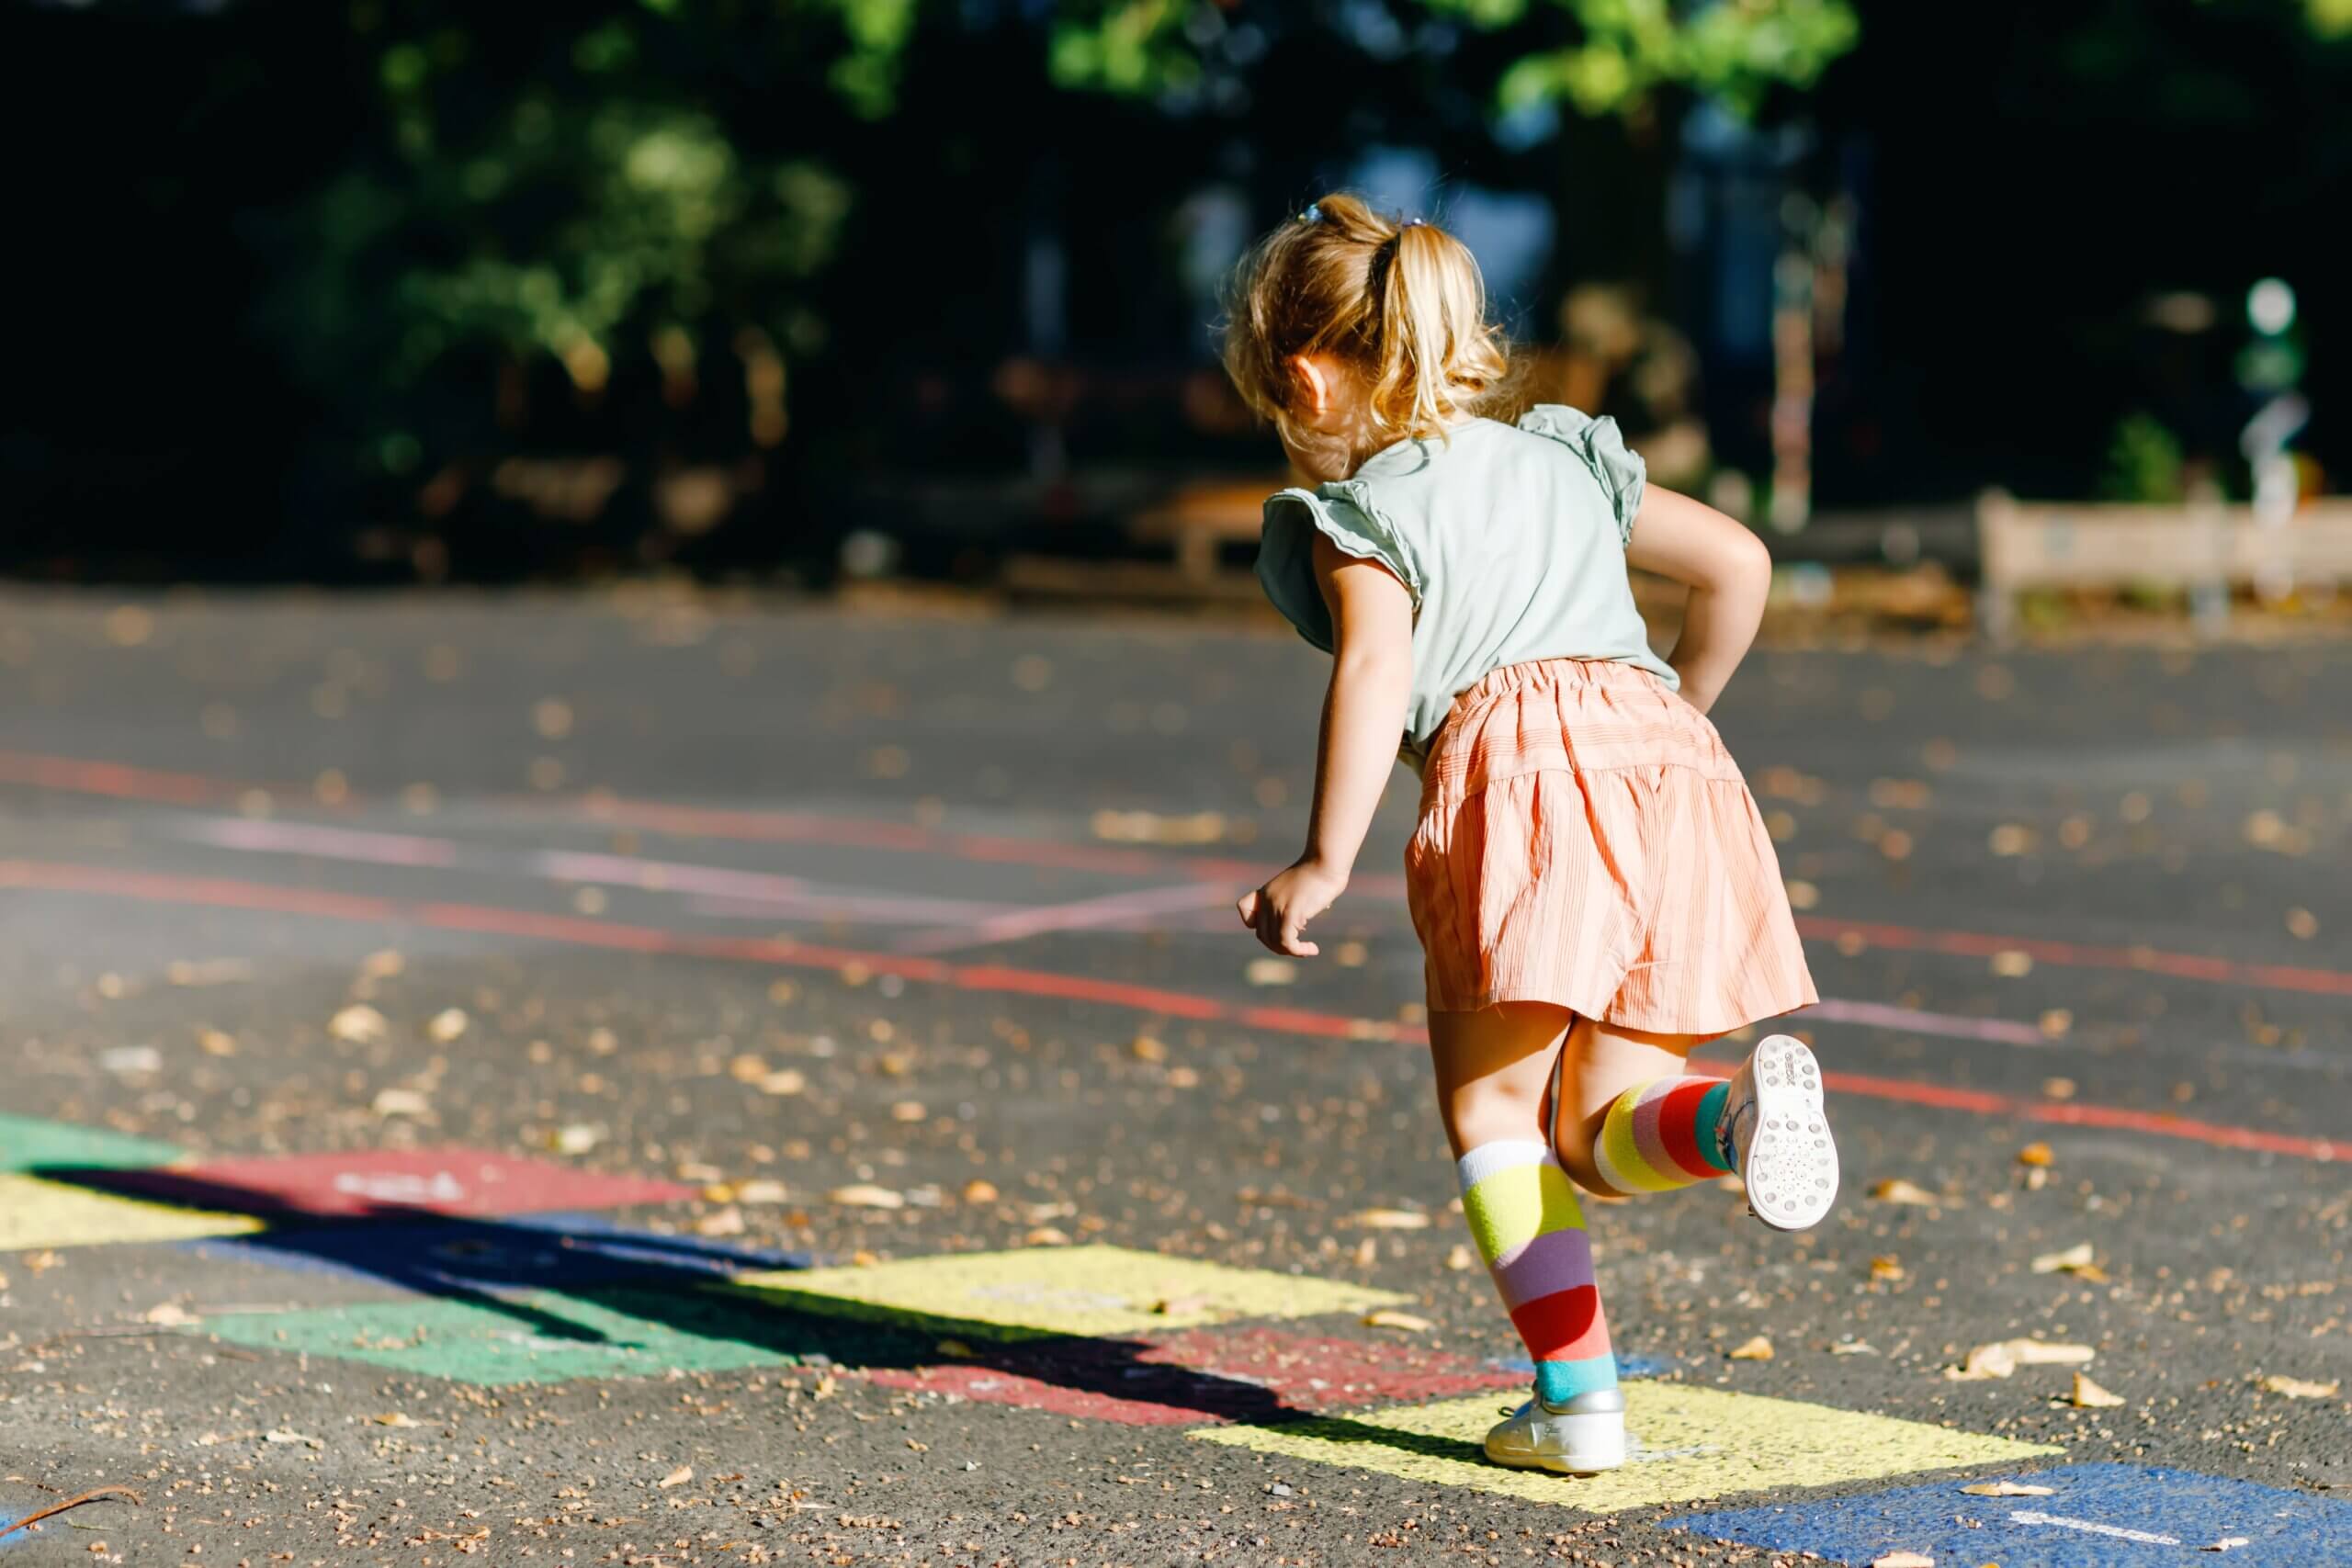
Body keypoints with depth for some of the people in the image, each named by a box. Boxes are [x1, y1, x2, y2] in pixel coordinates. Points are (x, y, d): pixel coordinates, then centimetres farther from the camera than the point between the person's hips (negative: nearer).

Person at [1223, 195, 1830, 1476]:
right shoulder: (1565, 458, 30)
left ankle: (1574, 1389, -5)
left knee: (1494, 1097, 5)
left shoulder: (1358, 513, 10)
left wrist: (1326, 864, -10)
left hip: (1521, 756, -6)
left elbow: (1377, 669, -8)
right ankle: (1736, 1110, -24)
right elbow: (1736, 563, 28)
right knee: (1598, 1125, 10)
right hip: (1667, 754, 6)